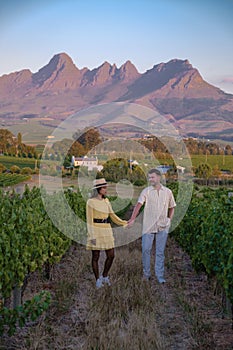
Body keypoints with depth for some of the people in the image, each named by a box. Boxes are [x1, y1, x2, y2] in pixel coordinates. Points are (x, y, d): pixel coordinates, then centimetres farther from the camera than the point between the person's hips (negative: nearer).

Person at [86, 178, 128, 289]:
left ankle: (104, 277, 26)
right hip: (96, 231, -6)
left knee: (111, 255, 6)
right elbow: (89, 221, -10)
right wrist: (92, 236, -14)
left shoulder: (106, 201, 10)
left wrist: (124, 223, 16)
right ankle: (98, 280, 17)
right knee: (95, 257, 4)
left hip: (107, 231, 6)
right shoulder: (91, 202, -8)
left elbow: (112, 215, 19)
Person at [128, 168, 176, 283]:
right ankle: (146, 274, 17)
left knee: (160, 252, 6)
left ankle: (160, 276, 14)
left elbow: (172, 207, 18)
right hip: (148, 225, -1)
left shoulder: (168, 192, 5)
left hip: (162, 226, 1)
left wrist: (169, 219, 4)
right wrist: (132, 219, -25)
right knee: (146, 249, 2)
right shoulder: (146, 191, -1)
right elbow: (138, 205, -13)